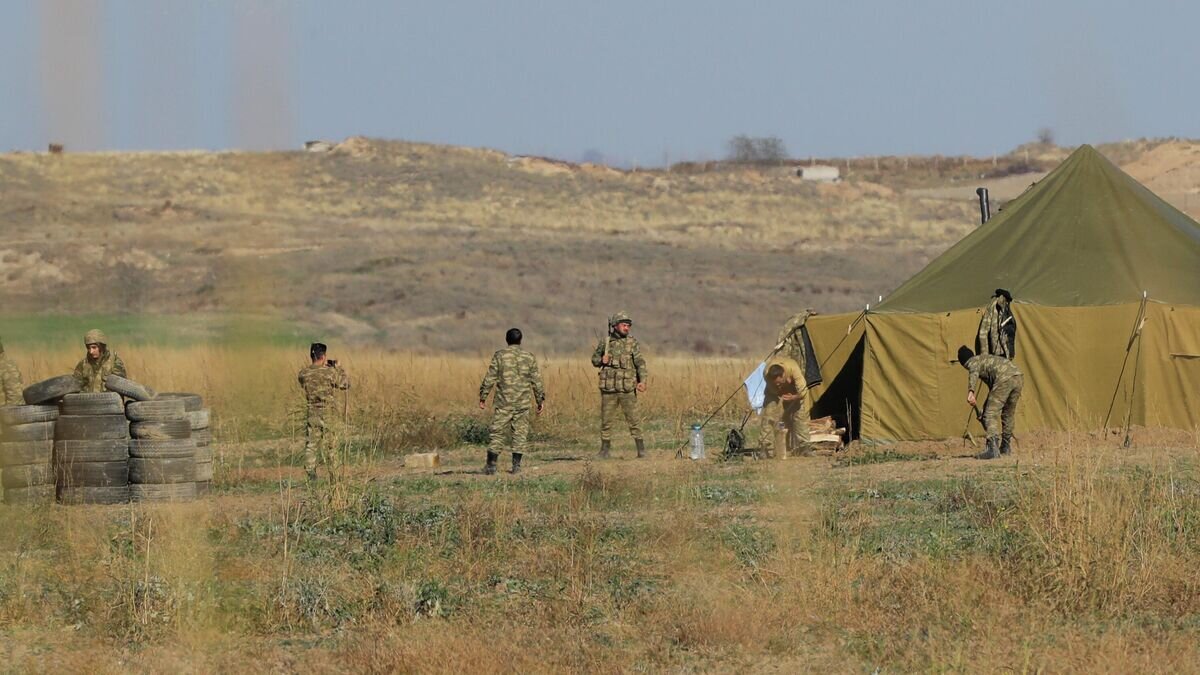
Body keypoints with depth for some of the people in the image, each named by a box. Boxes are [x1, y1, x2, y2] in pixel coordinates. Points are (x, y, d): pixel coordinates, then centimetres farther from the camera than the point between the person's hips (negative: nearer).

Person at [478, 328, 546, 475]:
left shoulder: (499, 356, -2)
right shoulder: (529, 357, 4)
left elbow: (489, 378, -4)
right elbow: (536, 381, 6)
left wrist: (483, 397, 2)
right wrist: (540, 400, 14)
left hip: (503, 402, -1)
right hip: (522, 402, 1)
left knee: (497, 432, 2)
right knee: (520, 433, 7)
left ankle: (491, 465, -2)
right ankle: (516, 465, 4)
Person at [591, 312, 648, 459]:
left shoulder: (633, 343, 2)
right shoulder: (605, 342, 7)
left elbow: (640, 363, -5)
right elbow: (594, 359, 17)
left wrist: (642, 381, -20)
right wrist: (601, 360, -6)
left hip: (627, 389, -2)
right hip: (608, 389, 2)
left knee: (634, 419, -3)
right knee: (606, 420, 6)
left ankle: (641, 448, 3)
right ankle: (605, 448, 17)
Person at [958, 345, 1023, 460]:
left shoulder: (973, 362, 13)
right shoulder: (987, 358, 38)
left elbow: (974, 374, -12)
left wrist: (971, 392, -27)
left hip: (1004, 378, -8)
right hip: (1019, 377, 8)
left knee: (991, 414, -8)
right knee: (1008, 413, 25)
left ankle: (992, 448, -23)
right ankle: (1006, 447, 35)